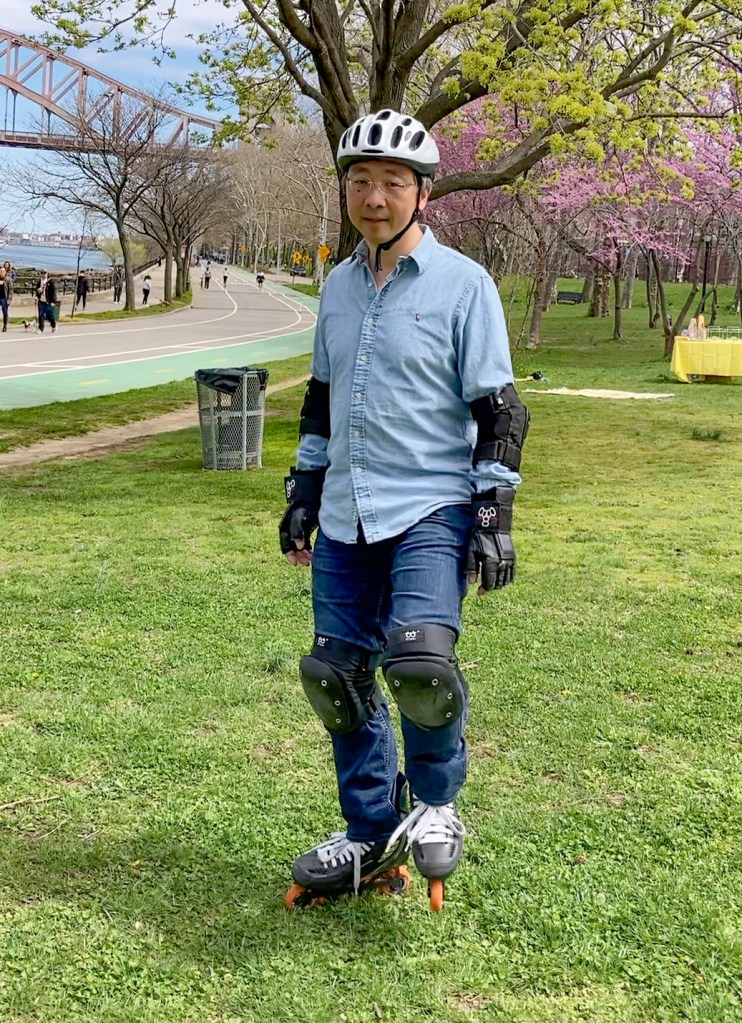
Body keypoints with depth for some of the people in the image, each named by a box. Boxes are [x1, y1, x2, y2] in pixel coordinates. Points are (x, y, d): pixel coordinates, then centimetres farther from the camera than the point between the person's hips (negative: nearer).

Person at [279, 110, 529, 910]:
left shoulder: (463, 284, -5)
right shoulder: (338, 286, 11)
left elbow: (499, 412, -6)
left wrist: (494, 517, -11)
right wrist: (302, 493, 18)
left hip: (432, 511, -6)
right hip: (345, 517, 6)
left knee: (419, 659, -24)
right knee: (337, 676, 7)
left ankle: (435, 802, 6)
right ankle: (371, 836, 26)